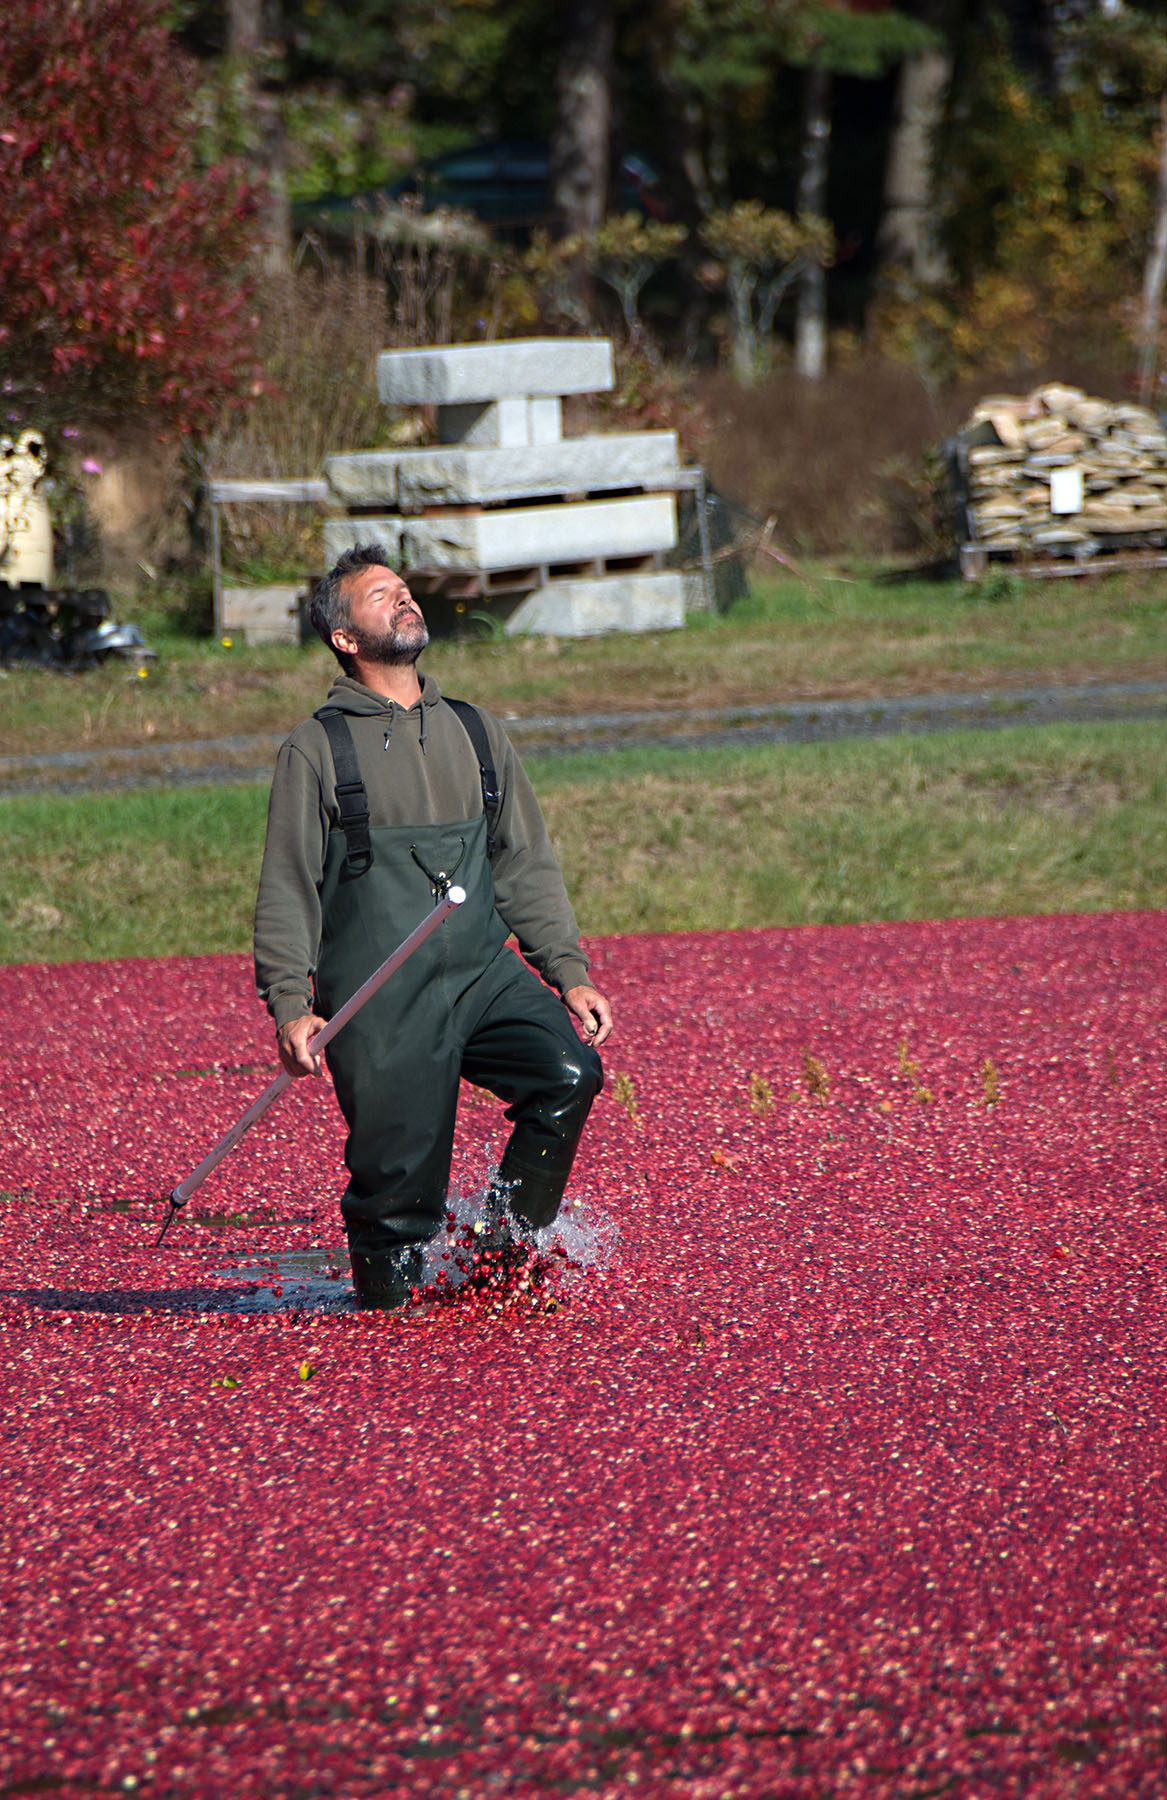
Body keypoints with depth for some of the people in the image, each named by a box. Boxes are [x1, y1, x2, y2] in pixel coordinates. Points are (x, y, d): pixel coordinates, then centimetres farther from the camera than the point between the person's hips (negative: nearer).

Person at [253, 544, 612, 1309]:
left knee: (569, 1071, -21)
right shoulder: (317, 751, 3)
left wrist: (570, 974, 10)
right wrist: (291, 1007, -10)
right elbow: (287, 892, 1)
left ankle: (507, 1241, -4)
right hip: (380, 1002, -3)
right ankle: (386, 1299, 17)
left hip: (486, 974, 3)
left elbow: (528, 866, 20)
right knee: (400, 1172, -7)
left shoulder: (477, 734, 17)